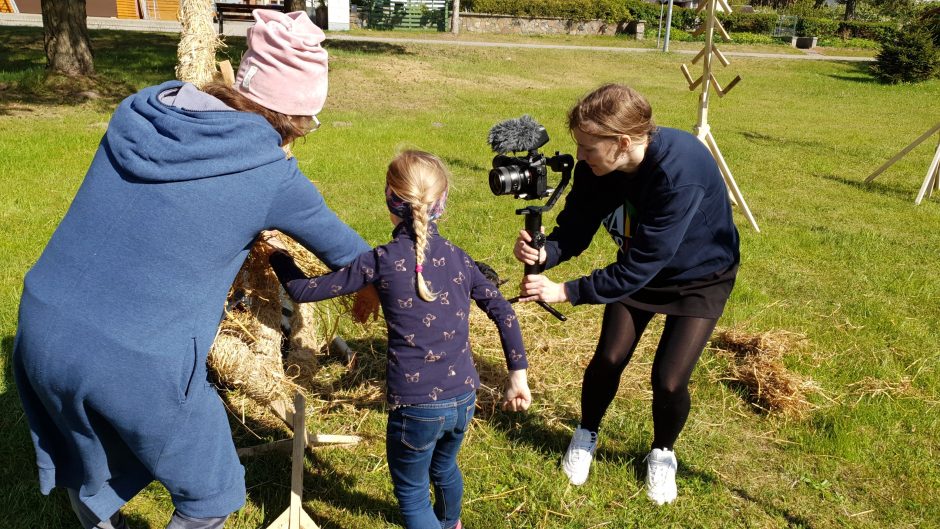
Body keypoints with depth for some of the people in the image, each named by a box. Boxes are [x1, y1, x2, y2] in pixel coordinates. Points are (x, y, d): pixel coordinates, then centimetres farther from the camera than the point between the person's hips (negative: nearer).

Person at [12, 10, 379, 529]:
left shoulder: (137, 112, 4)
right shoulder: (272, 177, -10)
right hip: (140, 366, -6)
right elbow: (343, 248, 8)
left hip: (41, 330, 6)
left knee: (91, 477, 34)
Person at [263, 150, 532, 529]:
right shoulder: (456, 257, 1)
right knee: (444, 467, 33)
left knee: (411, 493, 18)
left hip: (416, 407, -6)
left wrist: (277, 255, 13)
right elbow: (503, 313, 2)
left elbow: (303, 290, -4)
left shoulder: (382, 262, -11)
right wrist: (518, 375, 10)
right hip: (463, 399, 6)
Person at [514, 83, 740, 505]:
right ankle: (586, 434, 29)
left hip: (700, 277, -4)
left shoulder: (680, 172, -39)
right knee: (608, 358, -1)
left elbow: (638, 267, -35)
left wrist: (564, 292, -33)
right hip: (640, 267, 4)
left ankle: (662, 452, 23)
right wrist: (544, 252, -35)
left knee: (669, 379, -10)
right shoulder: (597, 164, -22)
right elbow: (575, 229, -13)